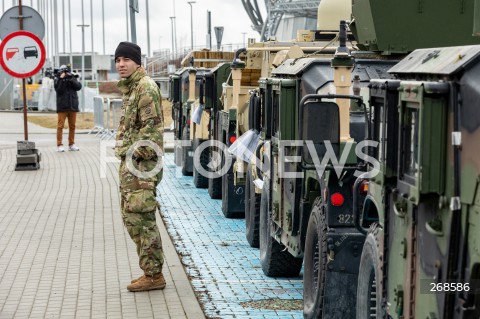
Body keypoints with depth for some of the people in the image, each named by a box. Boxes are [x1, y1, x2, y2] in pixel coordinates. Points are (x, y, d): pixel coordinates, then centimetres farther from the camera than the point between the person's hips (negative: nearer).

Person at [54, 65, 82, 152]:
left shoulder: (72, 78, 10)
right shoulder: (58, 80, 1)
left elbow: (79, 87, -4)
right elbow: (59, 90, -13)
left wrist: (71, 79, -14)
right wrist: (62, 79, -17)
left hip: (73, 106, 4)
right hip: (62, 107, -4)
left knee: (72, 126, 7)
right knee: (60, 125, -5)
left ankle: (71, 144, 14)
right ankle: (59, 145, -4)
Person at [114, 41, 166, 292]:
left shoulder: (146, 87, -13)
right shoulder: (130, 87, 19)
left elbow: (152, 127, -20)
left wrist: (134, 155, -21)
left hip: (141, 164, -11)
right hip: (130, 163, 11)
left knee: (140, 219, -8)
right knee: (132, 217, 13)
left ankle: (153, 275, -1)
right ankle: (150, 272, 21)